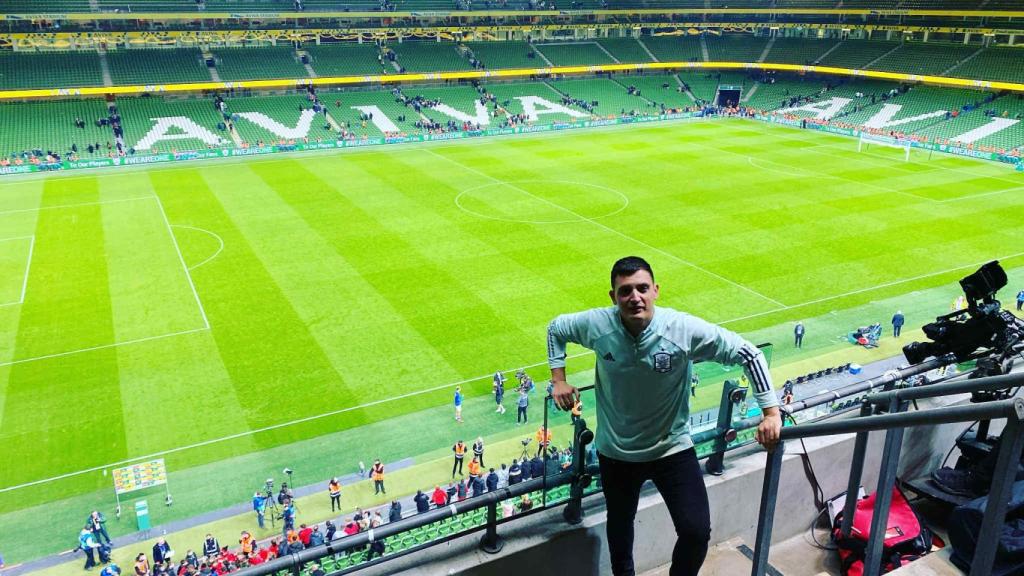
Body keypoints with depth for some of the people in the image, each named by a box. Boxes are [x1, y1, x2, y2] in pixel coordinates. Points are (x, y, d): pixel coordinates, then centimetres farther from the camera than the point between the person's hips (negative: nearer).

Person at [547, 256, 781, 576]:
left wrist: (771, 412, -19)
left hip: (672, 448, -1)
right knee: (620, 524, 24)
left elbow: (748, 354, -16)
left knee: (697, 532, -6)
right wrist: (559, 380, -3)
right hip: (616, 450, 2)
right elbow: (556, 328, 2)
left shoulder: (685, 329, -24)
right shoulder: (596, 324, -19)